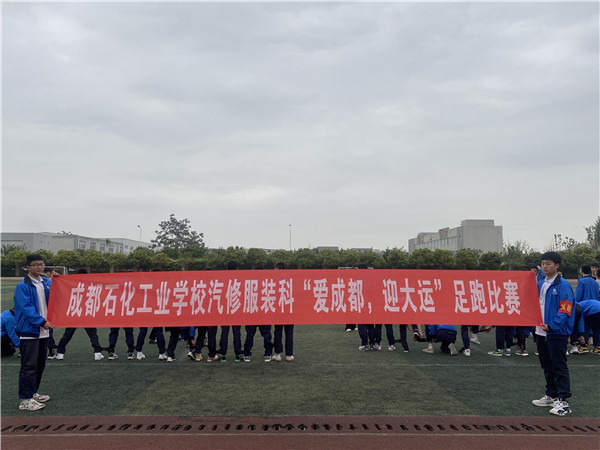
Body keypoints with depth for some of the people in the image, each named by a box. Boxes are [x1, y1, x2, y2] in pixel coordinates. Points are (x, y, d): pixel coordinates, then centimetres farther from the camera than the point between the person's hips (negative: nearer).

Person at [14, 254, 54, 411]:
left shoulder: (47, 283, 10)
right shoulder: (23, 286, -10)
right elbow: (26, 308, -17)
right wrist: (42, 322, -23)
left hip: (43, 331, 7)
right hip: (29, 331, -7)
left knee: (40, 364, 15)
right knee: (29, 366, -5)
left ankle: (33, 393, 28)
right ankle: (25, 400, 1)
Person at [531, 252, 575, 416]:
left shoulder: (563, 285, -11)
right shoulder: (540, 284, 11)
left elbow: (565, 310, -17)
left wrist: (551, 326, -26)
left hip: (557, 333, -8)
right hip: (541, 332, 8)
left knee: (559, 366, -3)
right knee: (547, 366, 16)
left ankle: (563, 401, 2)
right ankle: (551, 395, 27)